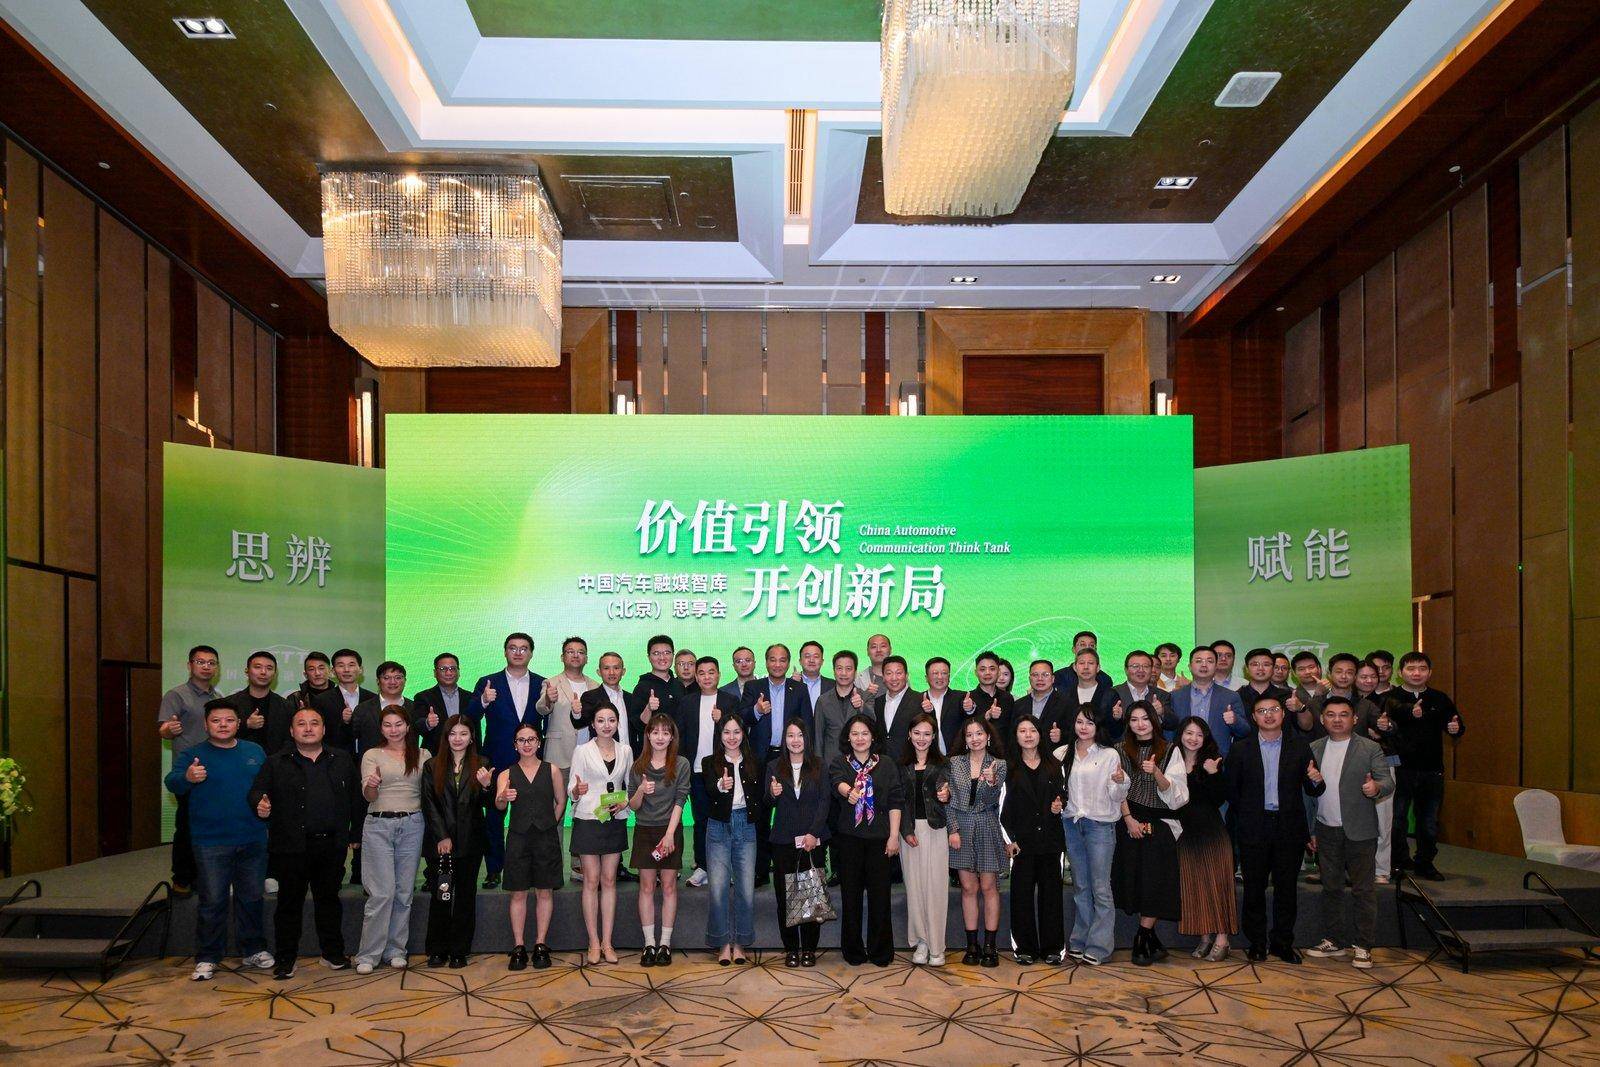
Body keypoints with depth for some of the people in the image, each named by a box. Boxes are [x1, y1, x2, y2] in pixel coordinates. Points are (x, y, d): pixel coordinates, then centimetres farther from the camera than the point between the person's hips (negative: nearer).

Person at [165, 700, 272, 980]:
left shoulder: (254, 752, 8)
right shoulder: (194, 754, -3)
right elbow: (171, 783, -19)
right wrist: (187, 778, -40)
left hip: (253, 841, 3)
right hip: (211, 843, -3)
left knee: (251, 898, 12)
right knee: (212, 902, 1)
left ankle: (253, 950, 24)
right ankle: (207, 958, 12)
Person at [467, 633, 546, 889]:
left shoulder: (542, 684, 6)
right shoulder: (488, 683, 2)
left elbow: (549, 723, 9)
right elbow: (470, 719, -9)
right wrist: (483, 701, -26)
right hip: (497, 762, 0)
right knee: (494, 817, 6)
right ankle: (493, 870, 16)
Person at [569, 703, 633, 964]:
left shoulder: (625, 750, 6)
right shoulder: (582, 751, -3)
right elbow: (572, 791, -4)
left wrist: (624, 803, -6)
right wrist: (578, 791, -27)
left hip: (615, 822, 3)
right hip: (588, 821, -3)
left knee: (609, 880, 7)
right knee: (591, 881, 1)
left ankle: (607, 942, 12)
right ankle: (594, 943, 9)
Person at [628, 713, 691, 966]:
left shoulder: (681, 765, -2)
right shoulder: (637, 767, 4)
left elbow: (680, 801, -7)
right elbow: (632, 805, 5)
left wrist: (669, 834, -14)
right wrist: (641, 791, -16)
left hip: (671, 830, -2)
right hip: (644, 831, 2)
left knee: (669, 886, 2)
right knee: (646, 886, 3)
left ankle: (665, 943, 8)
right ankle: (649, 944, 8)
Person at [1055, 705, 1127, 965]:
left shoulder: (1109, 755, -1)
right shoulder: (1062, 754, 8)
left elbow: (1116, 797, -1)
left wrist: (1120, 782, -21)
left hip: (1100, 824, -3)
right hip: (1071, 823, 4)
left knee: (1100, 887, -4)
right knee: (1080, 886, 11)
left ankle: (1099, 946, 1)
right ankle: (1079, 942, 18)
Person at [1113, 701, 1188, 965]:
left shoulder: (1170, 751, 3)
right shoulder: (1122, 751, 8)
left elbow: (1175, 792, -4)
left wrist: (1156, 772, -22)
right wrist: (1129, 819, -8)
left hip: (1159, 823, -1)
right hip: (1130, 823, 2)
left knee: (1156, 881, -8)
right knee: (1135, 880, 0)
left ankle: (1142, 940, 2)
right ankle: (1153, 941, 11)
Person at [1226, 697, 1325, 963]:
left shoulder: (1299, 747, 5)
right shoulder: (1240, 749, 2)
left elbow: (1312, 791, 4)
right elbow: (1231, 790, 5)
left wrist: (1316, 781, -16)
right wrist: (1243, 818, 0)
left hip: (1289, 828, 1)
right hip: (1254, 829, -1)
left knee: (1286, 888, 8)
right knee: (1254, 888, 6)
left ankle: (1282, 942, 21)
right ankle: (1257, 942, 18)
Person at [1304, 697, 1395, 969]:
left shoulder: (1370, 748, -3)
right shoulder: (1313, 749, 7)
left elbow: (1388, 781, -9)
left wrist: (1376, 787, -33)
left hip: (1359, 831, -3)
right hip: (1326, 831, 3)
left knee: (1363, 889, 1)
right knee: (1330, 887, 11)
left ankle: (1363, 946, 10)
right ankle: (1331, 941, 21)